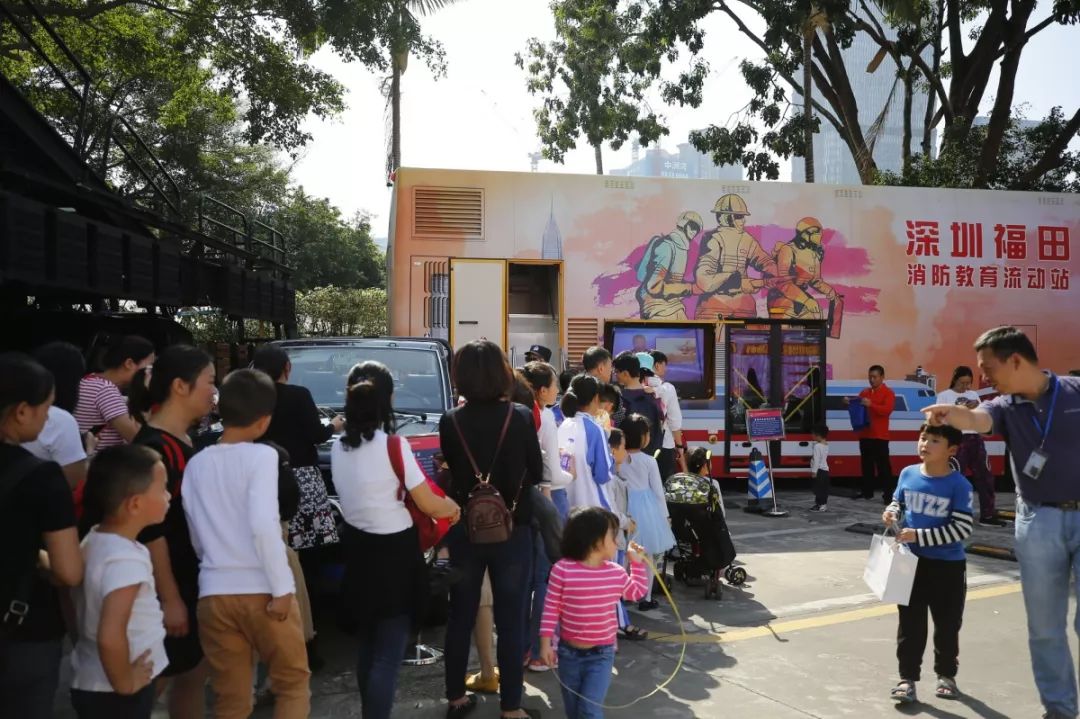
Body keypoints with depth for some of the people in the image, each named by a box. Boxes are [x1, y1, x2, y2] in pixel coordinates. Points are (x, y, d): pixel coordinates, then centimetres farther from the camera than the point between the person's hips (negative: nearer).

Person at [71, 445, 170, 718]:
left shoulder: (93, 541, 0)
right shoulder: (127, 560, -27)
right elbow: (110, 637, -35)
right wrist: (124, 683, -18)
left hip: (91, 683, 8)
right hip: (114, 695, -8)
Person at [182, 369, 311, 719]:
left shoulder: (196, 464, 7)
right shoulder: (261, 455, -10)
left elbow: (196, 537, 13)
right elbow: (263, 525, -20)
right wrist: (281, 587, -15)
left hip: (214, 593, 5)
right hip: (261, 590, -4)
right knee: (293, 682, 15)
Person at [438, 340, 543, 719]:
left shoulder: (451, 421, -8)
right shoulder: (521, 418, -11)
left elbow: (453, 470, 7)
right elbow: (536, 474, 0)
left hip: (465, 530, 2)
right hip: (512, 530, -2)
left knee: (460, 615, 16)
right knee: (510, 619, 8)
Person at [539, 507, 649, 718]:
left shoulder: (616, 573, -2)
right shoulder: (562, 569, -15)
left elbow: (637, 592, 18)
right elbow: (551, 608, -9)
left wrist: (637, 562, 10)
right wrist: (546, 642, -9)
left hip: (601, 655, 1)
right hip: (569, 653, -1)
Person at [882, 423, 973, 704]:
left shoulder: (959, 485, -16)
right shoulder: (908, 474, -3)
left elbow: (962, 529, -20)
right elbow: (898, 502, 14)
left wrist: (920, 535, -24)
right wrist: (891, 513, -10)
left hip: (948, 565, -3)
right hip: (912, 561, 3)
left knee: (947, 625, 14)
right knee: (910, 623, 8)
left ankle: (946, 675, 34)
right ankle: (907, 678, 17)